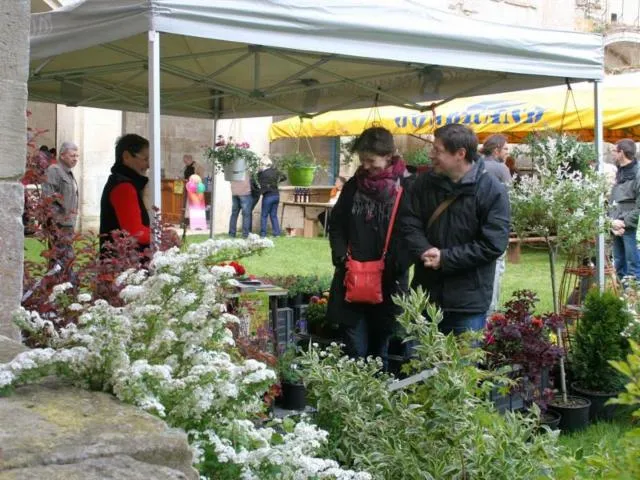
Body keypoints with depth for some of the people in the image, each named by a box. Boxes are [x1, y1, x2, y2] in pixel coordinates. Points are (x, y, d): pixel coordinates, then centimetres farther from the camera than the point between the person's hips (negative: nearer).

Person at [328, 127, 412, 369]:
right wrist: (342, 256, -1)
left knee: (380, 351, 12)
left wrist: (396, 264, -17)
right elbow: (336, 225, 14)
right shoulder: (353, 185, 7)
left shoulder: (407, 188, -6)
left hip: (388, 283, -2)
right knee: (355, 351, 2)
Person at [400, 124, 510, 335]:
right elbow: (408, 223, 3)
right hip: (425, 294, 4)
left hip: (469, 300, -4)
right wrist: (424, 252, -18)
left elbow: (493, 244, -15)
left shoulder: (493, 191, -11)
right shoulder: (424, 183, 4)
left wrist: (445, 258, -18)